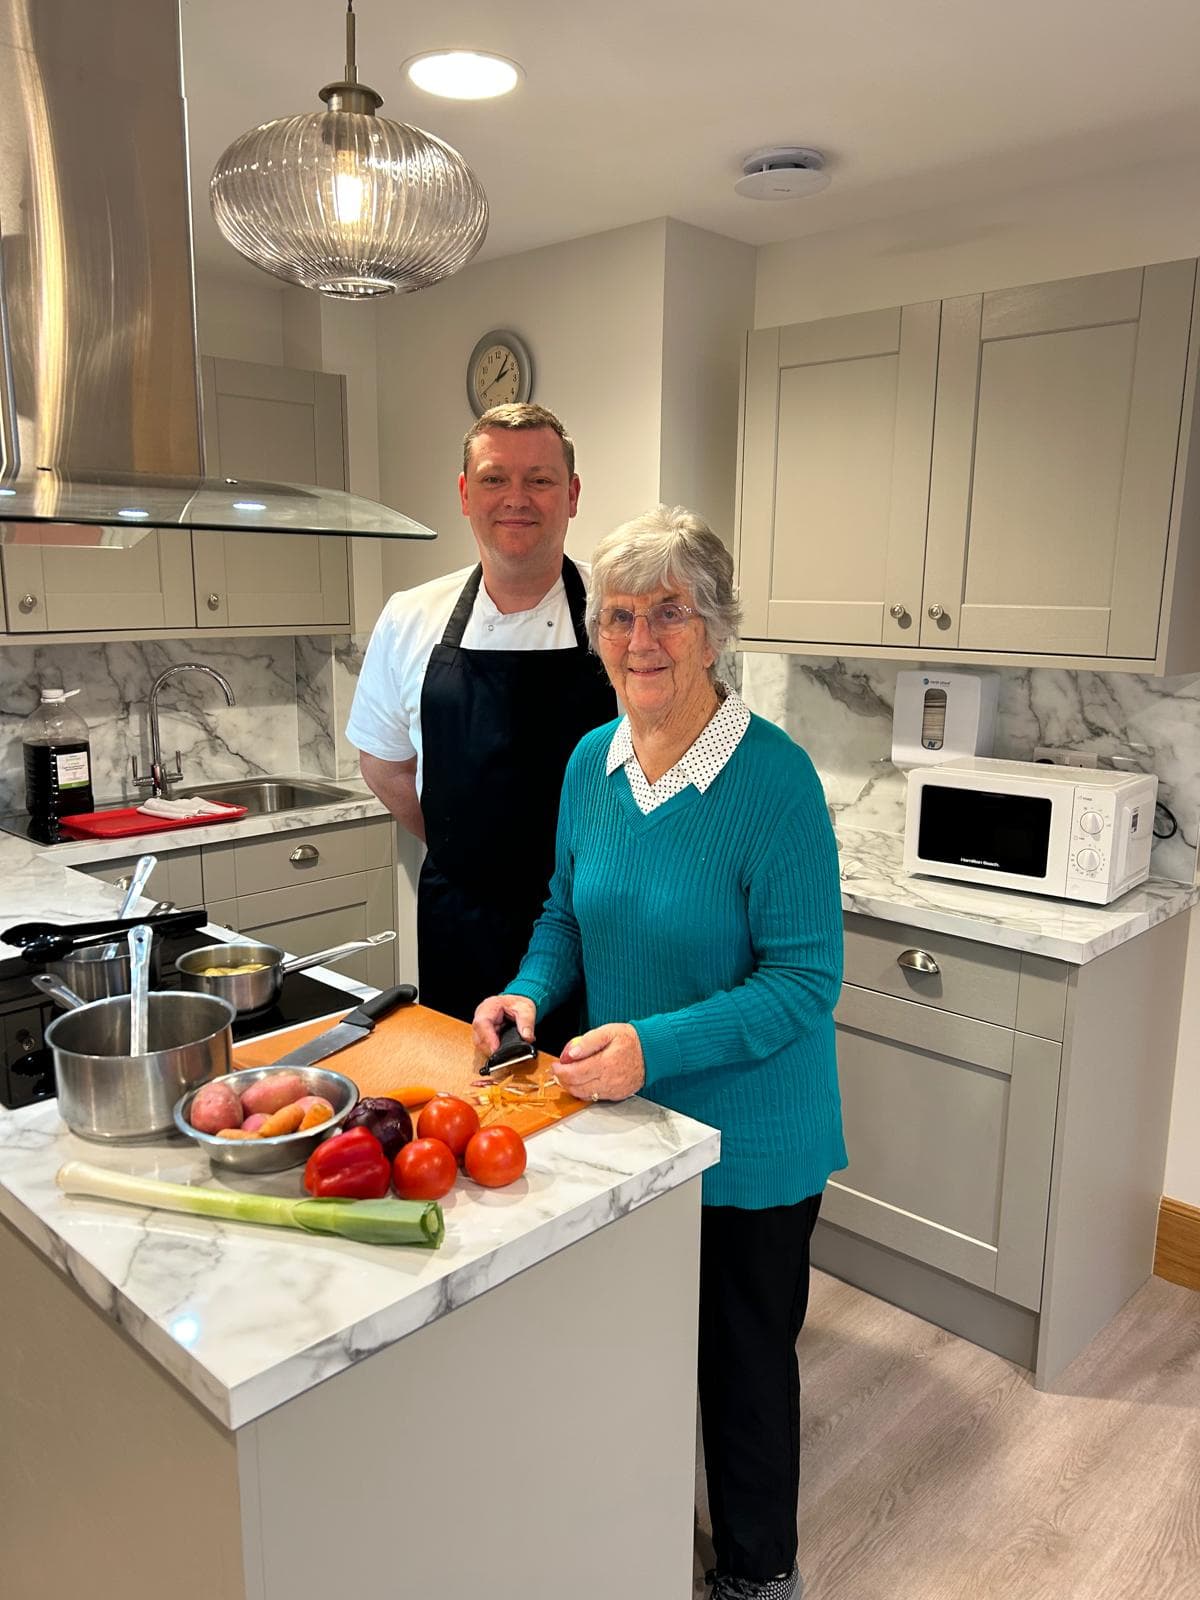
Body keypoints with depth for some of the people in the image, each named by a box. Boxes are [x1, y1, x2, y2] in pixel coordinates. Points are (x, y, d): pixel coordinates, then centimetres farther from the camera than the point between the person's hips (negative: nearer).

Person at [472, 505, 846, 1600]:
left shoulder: (775, 778, -24)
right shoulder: (592, 760, -4)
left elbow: (805, 978, -22)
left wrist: (655, 1045, -31)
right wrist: (531, 991, -10)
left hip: (749, 1142, -5)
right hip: (622, 1115, 6)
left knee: (743, 1353, 16)